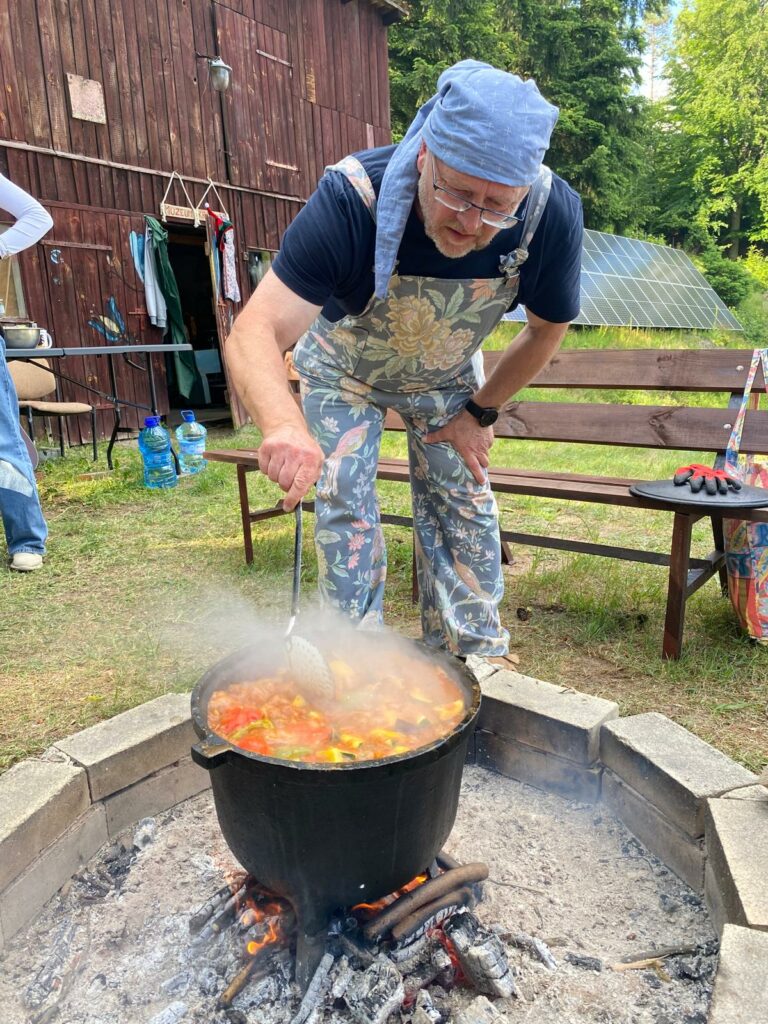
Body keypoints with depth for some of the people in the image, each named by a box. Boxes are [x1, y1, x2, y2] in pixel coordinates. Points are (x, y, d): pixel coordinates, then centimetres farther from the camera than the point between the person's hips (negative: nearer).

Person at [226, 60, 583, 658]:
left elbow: (548, 329, -11)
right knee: (345, 510, -5)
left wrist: (481, 413, -8)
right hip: (345, 371, -1)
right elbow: (256, 331, -45)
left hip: (447, 376, 2)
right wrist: (283, 423, -66)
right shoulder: (352, 198, -38)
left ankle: (478, 661, 22)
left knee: (463, 507, 2)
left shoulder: (553, 214, -30)